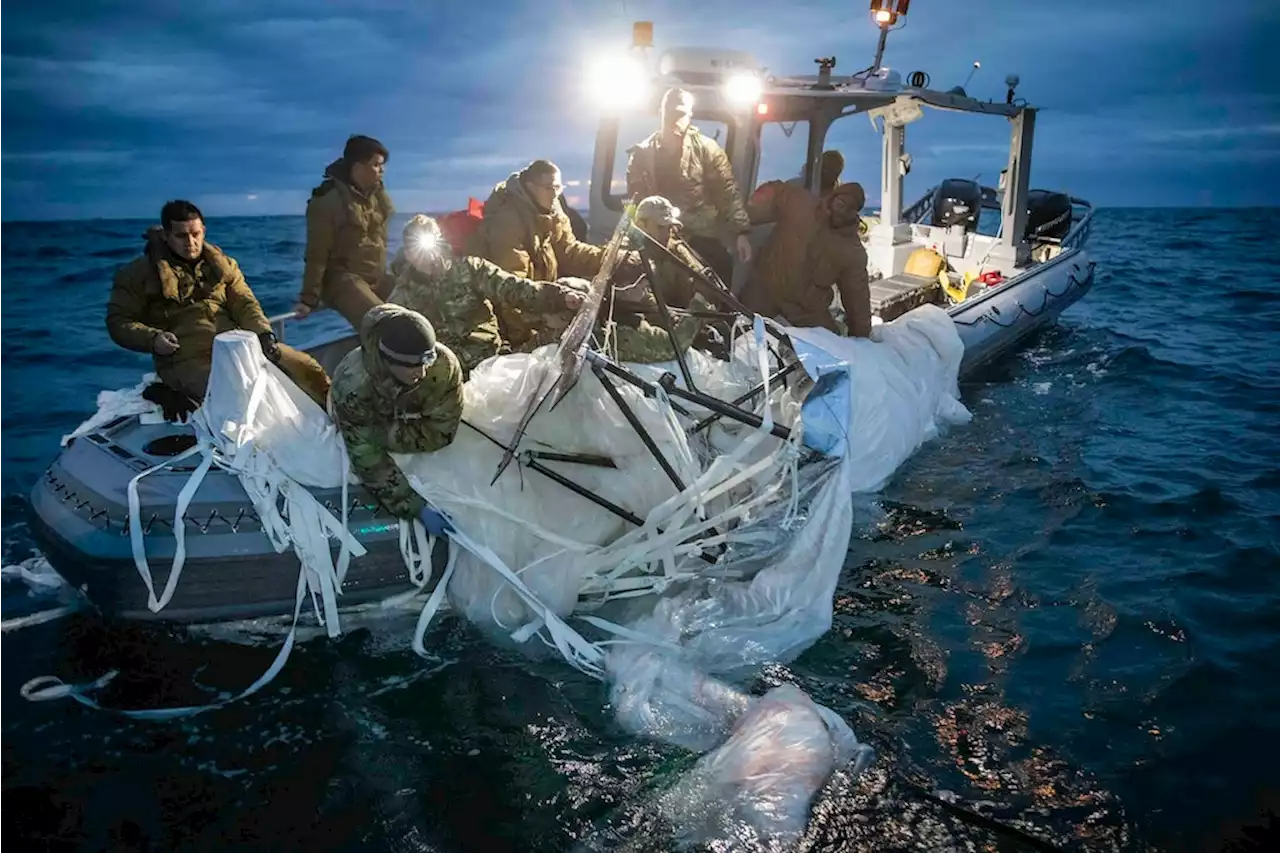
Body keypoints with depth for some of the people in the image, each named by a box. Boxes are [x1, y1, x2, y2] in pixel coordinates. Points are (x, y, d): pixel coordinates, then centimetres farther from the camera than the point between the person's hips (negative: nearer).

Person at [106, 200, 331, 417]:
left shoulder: (221, 264, 17)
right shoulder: (139, 272, 6)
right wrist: (152, 339, -15)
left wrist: (264, 334, -12)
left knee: (306, 367, -7)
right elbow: (119, 321, 6)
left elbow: (245, 303, 8)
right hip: (187, 358, -5)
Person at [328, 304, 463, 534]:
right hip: (369, 419, -1)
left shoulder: (444, 364, -42)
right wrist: (418, 507, -46)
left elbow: (440, 432, -30)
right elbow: (368, 459, -39)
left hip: (412, 421, 1)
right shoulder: (353, 384, -44)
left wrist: (386, 435, -35)